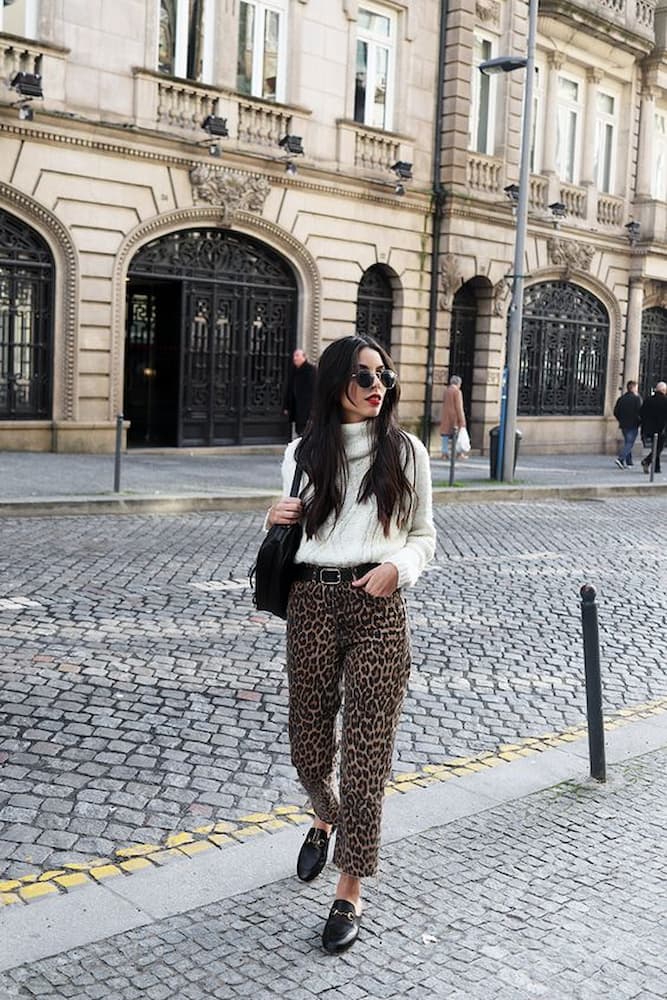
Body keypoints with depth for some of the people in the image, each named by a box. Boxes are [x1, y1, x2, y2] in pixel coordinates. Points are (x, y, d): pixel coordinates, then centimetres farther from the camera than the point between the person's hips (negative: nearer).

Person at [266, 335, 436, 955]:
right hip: (312, 603, 2)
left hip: (377, 608, -2)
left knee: (366, 754, -1)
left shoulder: (405, 451, 2)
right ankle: (326, 820, 47)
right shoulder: (302, 453, 7)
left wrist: (397, 566, -12)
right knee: (308, 746, 12)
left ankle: (350, 895, 13)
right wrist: (277, 521, -4)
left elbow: (423, 535, 7)